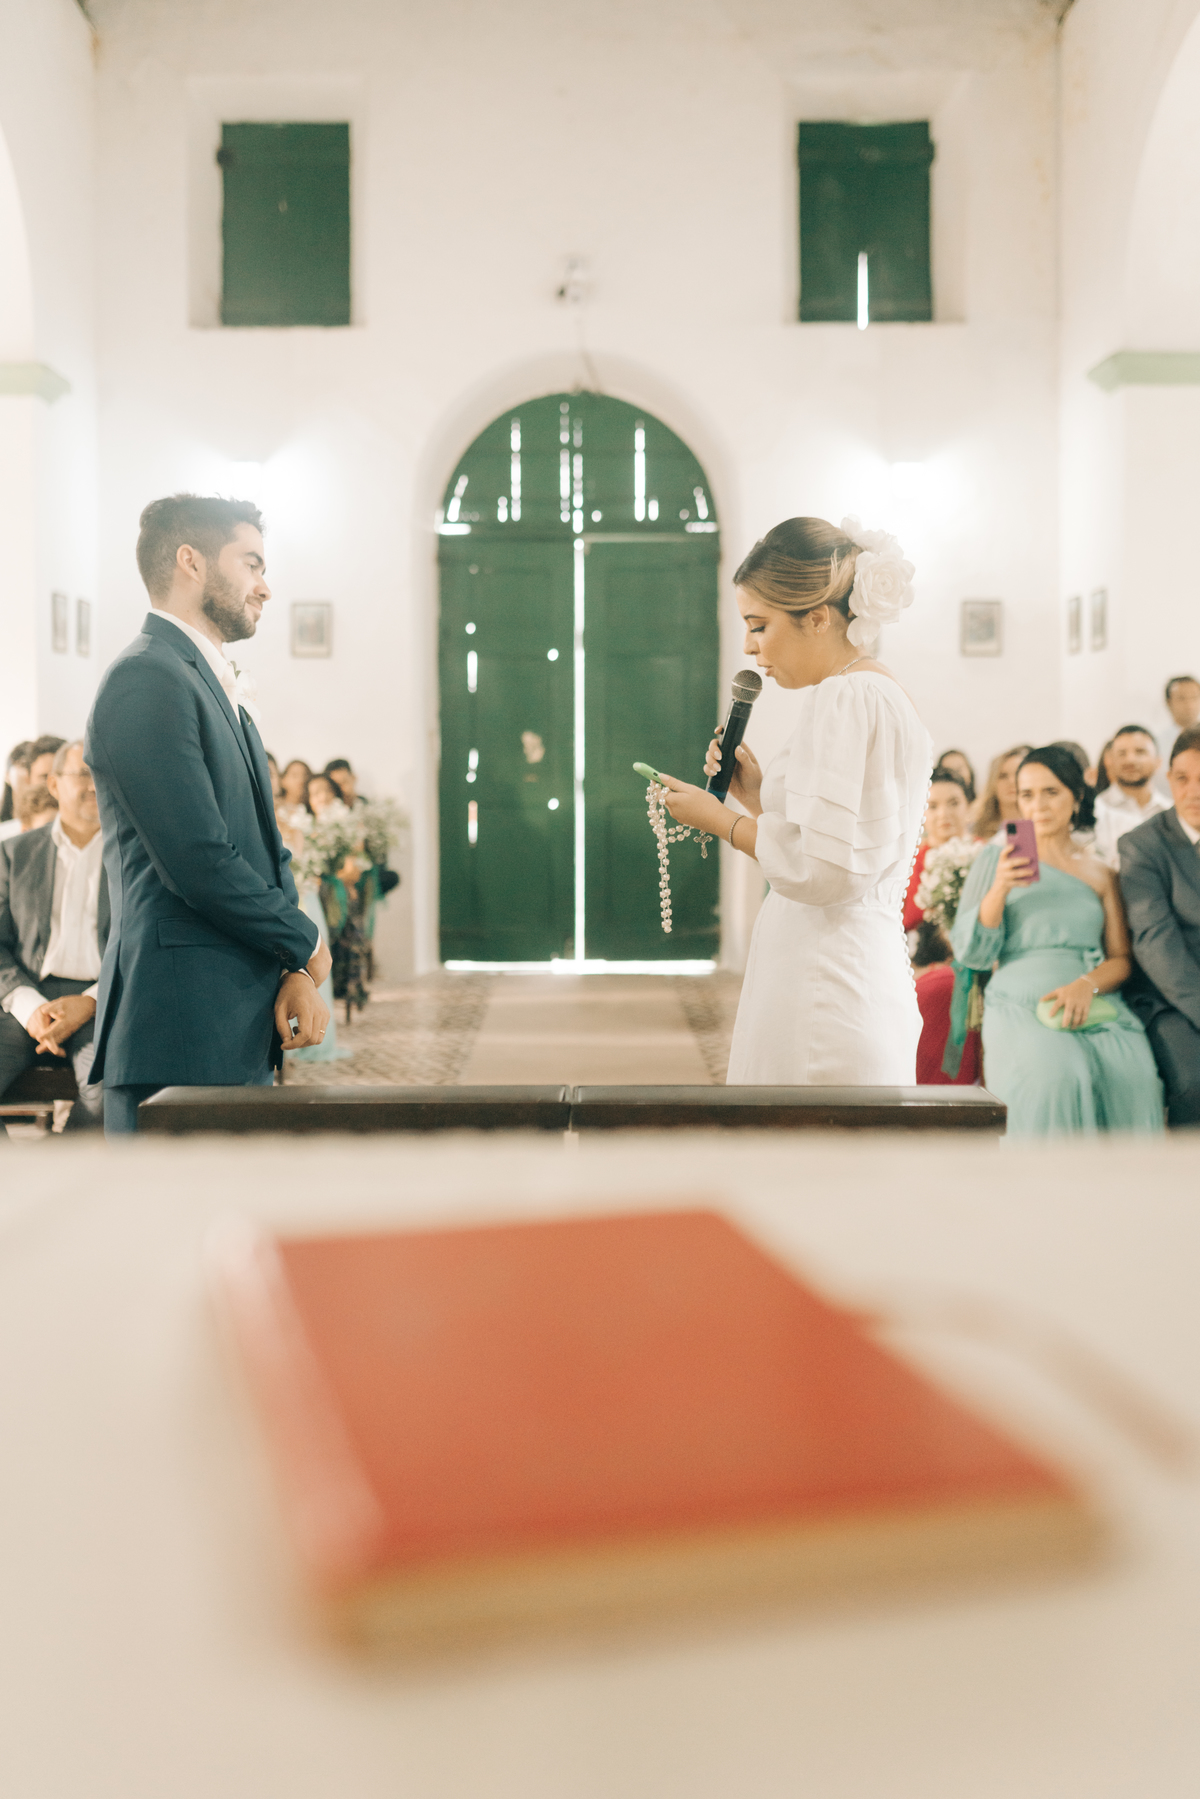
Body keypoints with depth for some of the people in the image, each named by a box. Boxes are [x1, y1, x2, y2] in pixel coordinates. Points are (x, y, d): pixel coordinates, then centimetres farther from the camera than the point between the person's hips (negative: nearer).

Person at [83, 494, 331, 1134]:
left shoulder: (220, 691, 21)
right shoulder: (145, 680, -11)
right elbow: (199, 861, -19)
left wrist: (293, 974, 2)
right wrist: (305, 947, -4)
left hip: (241, 1033, 9)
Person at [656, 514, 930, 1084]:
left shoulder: (841, 699, -14)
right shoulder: (890, 697, 17)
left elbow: (822, 871, -21)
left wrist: (720, 819, -8)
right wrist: (759, 798, 12)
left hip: (823, 990, -10)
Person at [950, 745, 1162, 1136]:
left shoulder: (1100, 874, 19)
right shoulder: (996, 859, 13)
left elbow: (1122, 960, 13)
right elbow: (970, 953, 5)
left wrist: (1087, 984, -9)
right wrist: (1000, 889, -10)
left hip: (1095, 1008, 2)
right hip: (1020, 1005, -2)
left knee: (1134, 1079, -31)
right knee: (1058, 1076, -35)